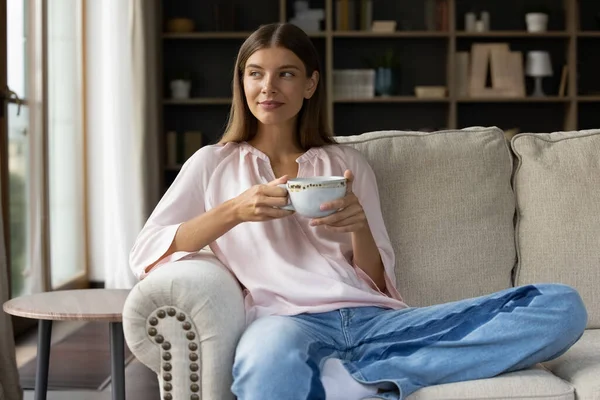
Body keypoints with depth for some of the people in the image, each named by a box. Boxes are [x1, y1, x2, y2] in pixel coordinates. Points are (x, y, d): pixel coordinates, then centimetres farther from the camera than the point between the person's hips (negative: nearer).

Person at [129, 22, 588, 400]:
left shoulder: (348, 164, 26)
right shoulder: (213, 164, 21)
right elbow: (145, 255, 7)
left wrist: (359, 226, -3)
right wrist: (233, 211, -8)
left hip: (375, 318, 5)